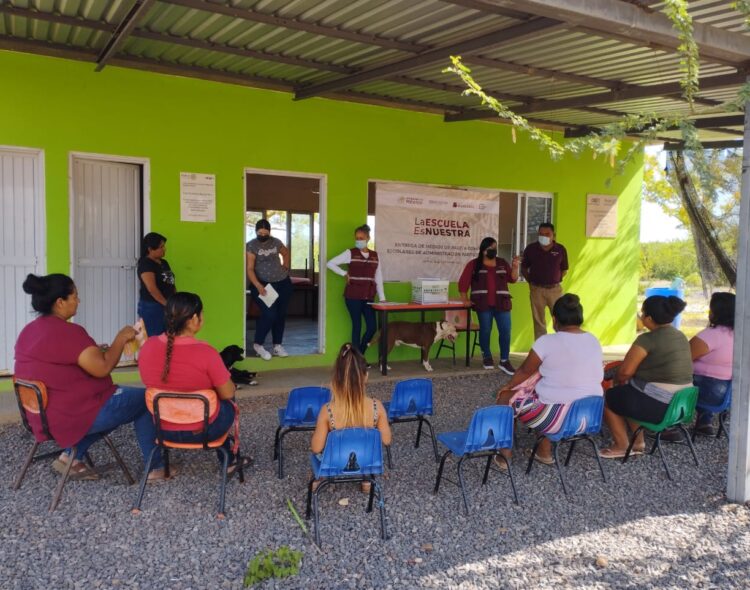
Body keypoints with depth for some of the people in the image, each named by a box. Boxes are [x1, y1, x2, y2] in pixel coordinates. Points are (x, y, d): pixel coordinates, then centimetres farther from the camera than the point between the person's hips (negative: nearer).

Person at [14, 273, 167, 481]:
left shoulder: (29, 331, 6)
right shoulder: (68, 331, -23)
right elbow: (102, 368, -24)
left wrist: (93, 352, 15)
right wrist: (121, 338, -10)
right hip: (74, 415, -9)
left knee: (127, 398, 27)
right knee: (146, 399, 7)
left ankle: (71, 457, 17)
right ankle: (155, 468, 13)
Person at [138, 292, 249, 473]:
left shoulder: (148, 346, -11)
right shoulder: (206, 352, -27)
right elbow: (227, 393, -15)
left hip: (164, 429, 5)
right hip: (203, 430, -5)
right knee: (228, 401, 27)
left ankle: (228, 458, 41)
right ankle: (229, 457, 43)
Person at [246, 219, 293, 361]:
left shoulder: (276, 242, 4)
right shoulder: (251, 246, -10)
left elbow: (286, 252, 26)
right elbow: (250, 269, -16)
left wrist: (285, 266, 12)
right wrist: (258, 285, -29)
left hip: (283, 283, 5)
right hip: (263, 285, -5)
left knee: (281, 315, 8)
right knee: (269, 314, -17)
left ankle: (277, 346, 21)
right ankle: (258, 344, 3)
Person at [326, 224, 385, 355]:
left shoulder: (375, 255, 10)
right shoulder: (350, 253, -1)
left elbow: (378, 278, 11)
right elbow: (330, 263, -1)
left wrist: (382, 298, 6)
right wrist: (345, 274, -4)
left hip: (368, 297, 4)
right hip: (353, 296, -4)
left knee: (372, 327, 0)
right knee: (357, 326, -1)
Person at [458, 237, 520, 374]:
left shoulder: (502, 263, 14)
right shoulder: (474, 264, 6)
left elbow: (512, 279, 10)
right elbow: (463, 282, 3)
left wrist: (515, 267, -5)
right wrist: (465, 300, -3)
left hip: (501, 303, 2)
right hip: (483, 303, -2)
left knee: (505, 330, -5)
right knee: (485, 330, 0)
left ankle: (504, 361, 0)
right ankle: (487, 357, 19)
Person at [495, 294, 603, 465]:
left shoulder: (547, 341, -14)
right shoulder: (594, 341, 4)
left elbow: (525, 370, -1)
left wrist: (508, 386, 19)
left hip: (557, 416, -6)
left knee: (506, 398, 15)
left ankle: (504, 456, 23)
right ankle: (544, 451, 31)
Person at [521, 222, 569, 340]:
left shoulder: (560, 249, -3)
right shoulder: (531, 249, -3)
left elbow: (564, 269, 10)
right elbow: (524, 268, 8)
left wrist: (557, 279, 1)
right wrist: (531, 281, 1)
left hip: (555, 288, 0)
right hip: (536, 289, 0)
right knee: (538, 321, 8)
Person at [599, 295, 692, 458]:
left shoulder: (648, 339, -18)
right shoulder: (680, 336, 8)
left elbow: (625, 372, -16)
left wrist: (617, 381, 7)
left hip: (658, 406, -9)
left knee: (608, 397, 13)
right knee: (628, 393, 29)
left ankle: (621, 446, 21)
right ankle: (638, 442, 30)